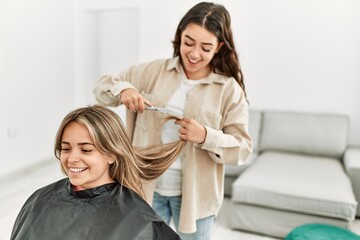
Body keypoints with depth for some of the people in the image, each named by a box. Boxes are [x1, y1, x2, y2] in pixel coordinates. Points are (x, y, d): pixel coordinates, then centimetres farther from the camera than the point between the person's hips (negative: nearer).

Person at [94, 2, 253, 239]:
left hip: (194, 193, -2)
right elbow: (102, 86, 4)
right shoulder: (154, 71, -3)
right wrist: (122, 89, -18)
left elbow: (243, 148, -10)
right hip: (148, 186, 2)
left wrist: (206, 137, -28)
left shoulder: (229, 90, -9)